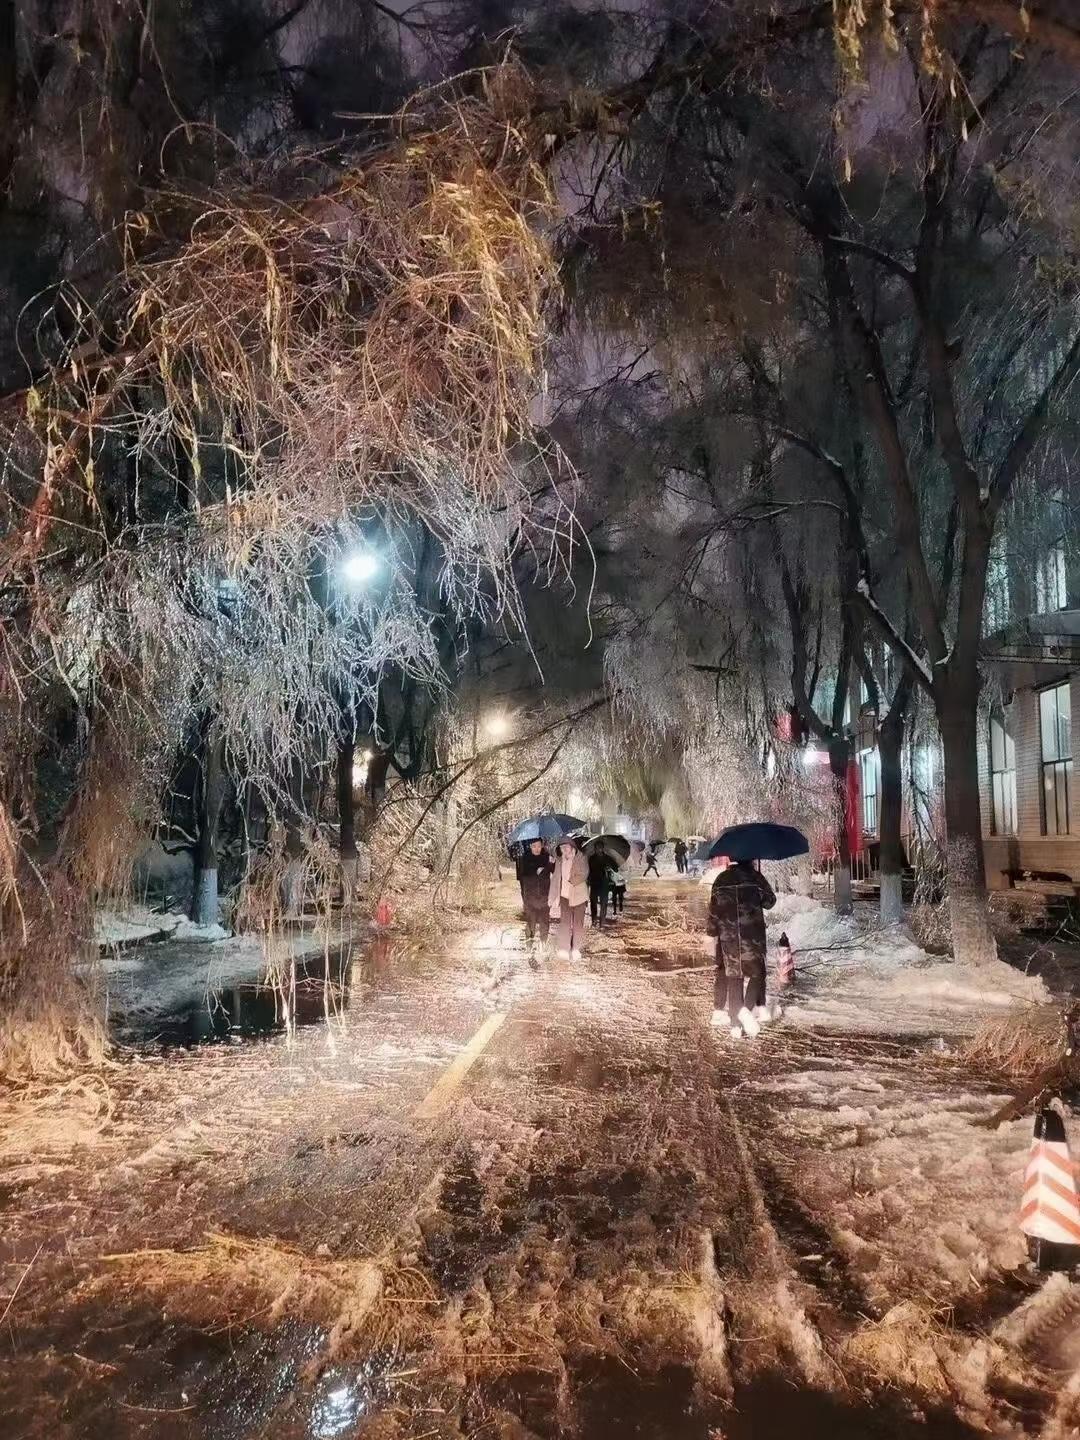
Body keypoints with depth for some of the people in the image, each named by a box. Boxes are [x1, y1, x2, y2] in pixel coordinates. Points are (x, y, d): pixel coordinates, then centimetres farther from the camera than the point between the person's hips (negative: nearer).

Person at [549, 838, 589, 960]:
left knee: (578, 922, 3)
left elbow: (584, 874, -13)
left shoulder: (581, 859, -4)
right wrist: (554, 897, 5)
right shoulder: (559, 860, 6)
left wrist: (572, 880, -21)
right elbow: (555, 878, 8)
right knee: (564, 921, -7)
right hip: (565, 894, 2)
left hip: (578, 894, -2)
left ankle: (576, 949, 11)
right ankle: (563, 949, -7)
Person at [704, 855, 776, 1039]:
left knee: (733, 976, 7)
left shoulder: (721, 879, 4)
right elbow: (770, 902, 4)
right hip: (753, 934, -2)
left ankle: (736, 1024, -1)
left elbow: (714, 908, 3)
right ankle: (747, 1008, -7)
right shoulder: (756, 877, -2)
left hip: (728, 936, 2)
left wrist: (711, 934, 9)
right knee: (757, 972, 14)